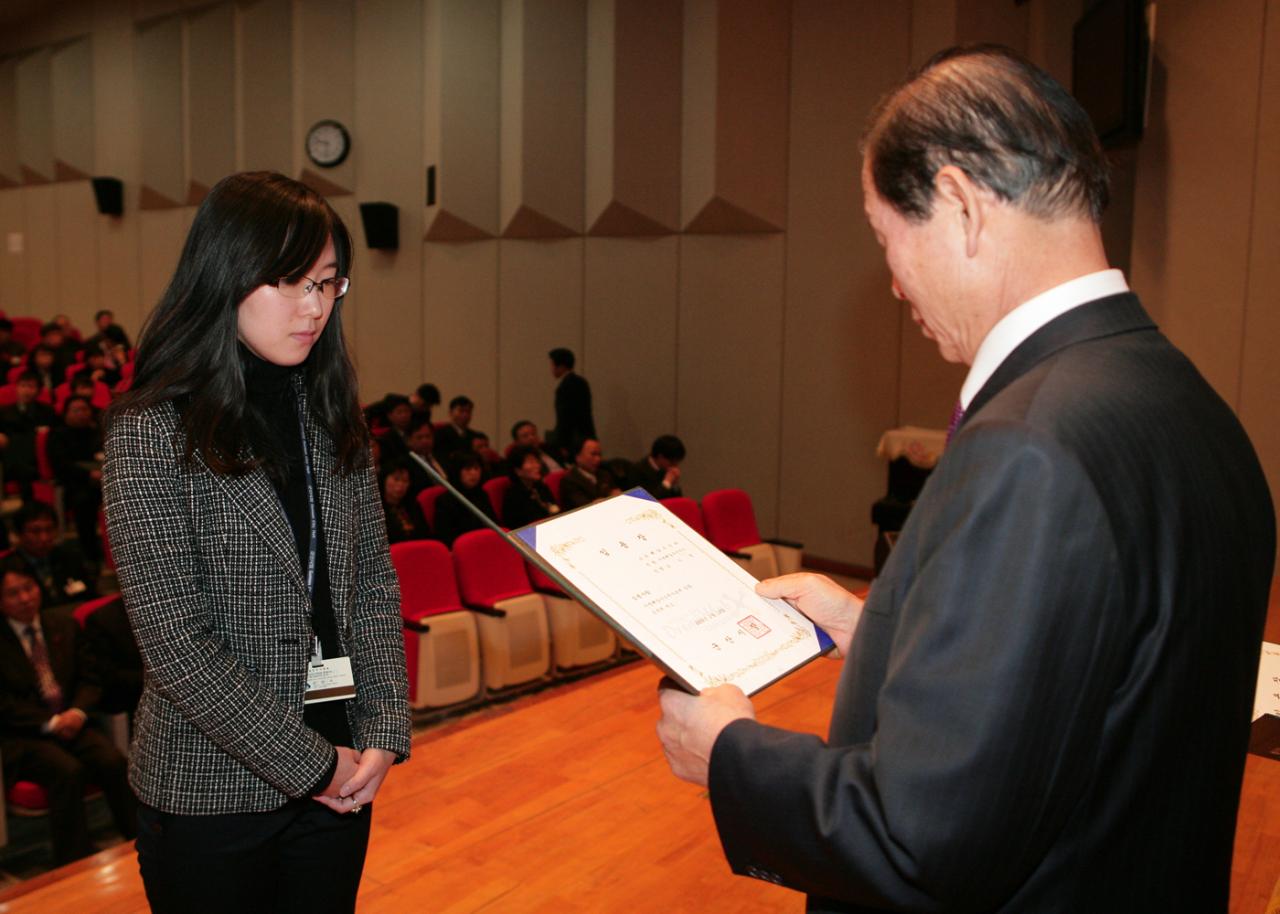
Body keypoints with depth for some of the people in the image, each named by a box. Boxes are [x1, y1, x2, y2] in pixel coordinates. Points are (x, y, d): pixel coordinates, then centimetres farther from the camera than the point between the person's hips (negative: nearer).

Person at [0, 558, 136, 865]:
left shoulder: (64, 625, 13)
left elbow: (89, 678, 12)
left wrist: (78, 712, -8)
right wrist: (50, 723, -16)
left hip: (69, 722, 4)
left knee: (114, 762, -24)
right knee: (67, 771, -32)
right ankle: (76, 864, -21)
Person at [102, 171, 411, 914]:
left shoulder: (332, 414, 5)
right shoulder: (154, 429, -12)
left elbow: (374, 581, 5)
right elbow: (174, 641, -16)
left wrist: (385, 733, -5)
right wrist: (309, 764, -14)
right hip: (212, 792, -4)